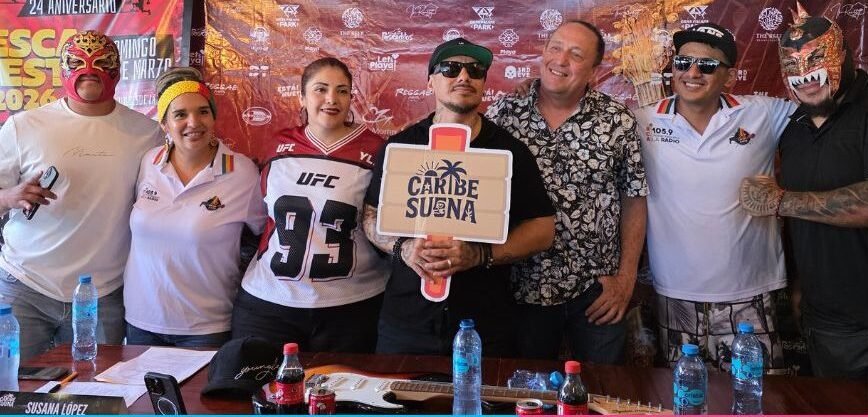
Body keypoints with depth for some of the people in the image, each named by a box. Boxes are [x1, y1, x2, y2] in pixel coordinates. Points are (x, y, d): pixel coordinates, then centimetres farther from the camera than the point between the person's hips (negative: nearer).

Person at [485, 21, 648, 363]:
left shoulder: (618, 121, -4)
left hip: (598, 289, 0)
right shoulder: (503, 114, -3)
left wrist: (626, 278, -1)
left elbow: (633, 200, 2)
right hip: (524, 287, 1)